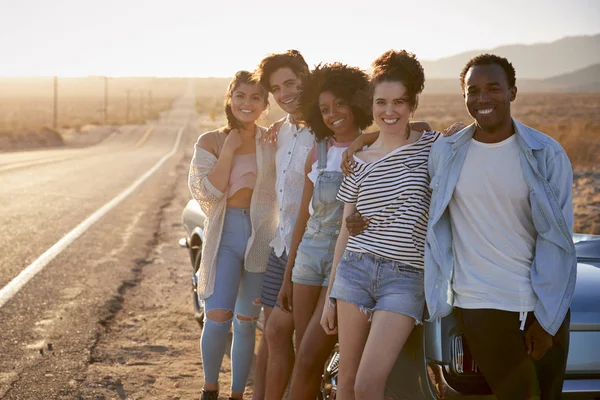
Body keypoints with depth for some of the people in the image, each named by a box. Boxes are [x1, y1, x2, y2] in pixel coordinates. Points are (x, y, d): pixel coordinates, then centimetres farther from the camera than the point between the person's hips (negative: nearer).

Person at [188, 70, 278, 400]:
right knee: (217, 317, -15)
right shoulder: (210, 142, 2)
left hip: (261, 236, 2)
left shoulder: (272, 142, 5)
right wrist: (229, 149, -12)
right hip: (224, 235, -2)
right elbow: (207, 193, -10)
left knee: (246, 322, 9)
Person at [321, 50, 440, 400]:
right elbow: (346, 231, 14)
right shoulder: (359, 162, 10)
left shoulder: (433, 146, 4)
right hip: (355, 269, 3)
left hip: (405, 277, -3)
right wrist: (330, 296, 14)